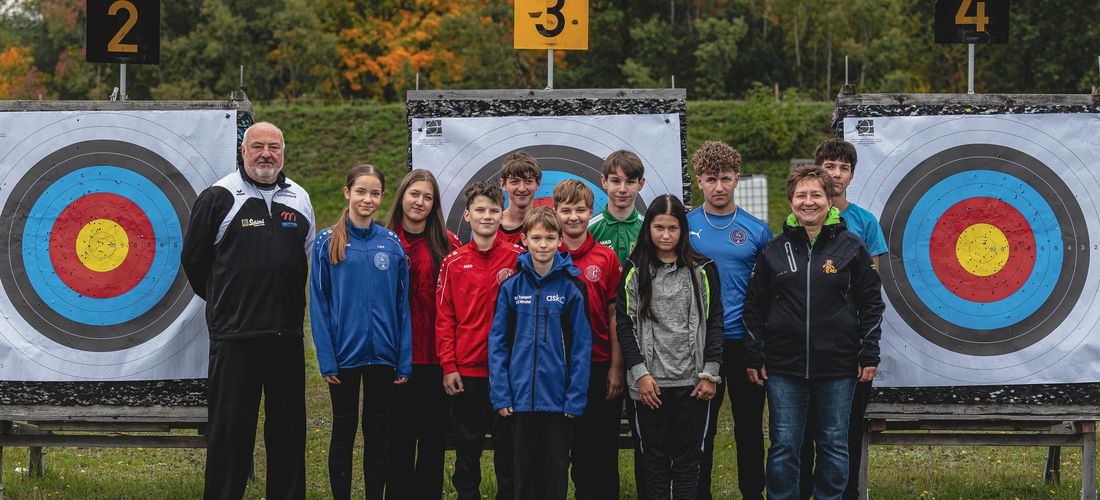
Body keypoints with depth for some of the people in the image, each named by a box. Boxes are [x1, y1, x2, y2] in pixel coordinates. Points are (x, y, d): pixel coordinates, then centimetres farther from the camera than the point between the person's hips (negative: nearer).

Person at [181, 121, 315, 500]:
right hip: (234, 335, -4)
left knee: (288, 423, 9)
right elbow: (193, 259, 4)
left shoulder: (299, 199, 10)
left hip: (287, 333, 4)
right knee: (230, 426, 1)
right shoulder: (219, 197, -3)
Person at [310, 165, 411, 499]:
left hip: (383, 355, 2)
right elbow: (319, 304, -4)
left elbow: (402, 305, 4)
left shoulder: (392, 245, 3)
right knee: (344, 432, 8)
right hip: (344, 354, -2)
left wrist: (404, 360, -1)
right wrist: (326, 358, -10)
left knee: (378, 432, 9)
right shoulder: (328, 242, -2)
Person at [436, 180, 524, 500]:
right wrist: (448, 366, -4)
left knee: (507, 440, 7)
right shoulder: (454, 263, 2)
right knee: (468, 441, 9)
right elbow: (444, 318, 2)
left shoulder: (518, 258, 0)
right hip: (466, 369, 1)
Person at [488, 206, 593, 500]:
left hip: (559, 399, -1)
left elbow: (581, 346, -3)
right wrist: (500, 395, -5)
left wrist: (575, 397, -9)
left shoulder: (571, 288, -3)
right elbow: (498, 342, 2)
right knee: (525, 474, 11)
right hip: (521, 398, 1)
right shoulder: (512, 287, 1)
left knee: (556, 475, 7)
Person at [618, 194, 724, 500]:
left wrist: (710, 373, -3)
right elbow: (624, 323, 1)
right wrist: (640, 373, -7)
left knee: (689, 457, 5)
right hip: (650, 382, 0)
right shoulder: (635, 271, 3)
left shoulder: (702, 270, 4)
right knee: (654, 458, 5)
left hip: (692, 382, 0)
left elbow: (714, 322, 4)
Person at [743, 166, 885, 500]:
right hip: (784, 367, 1)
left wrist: (869, 355, 0)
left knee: (834, 445, 7)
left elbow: (871, 303, 4)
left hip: (838, 367, -1)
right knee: (784, 447, 3)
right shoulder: (774, 251, 5)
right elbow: (755, 307, 8)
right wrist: (754, 357, 4)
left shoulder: (851, 247, 2)